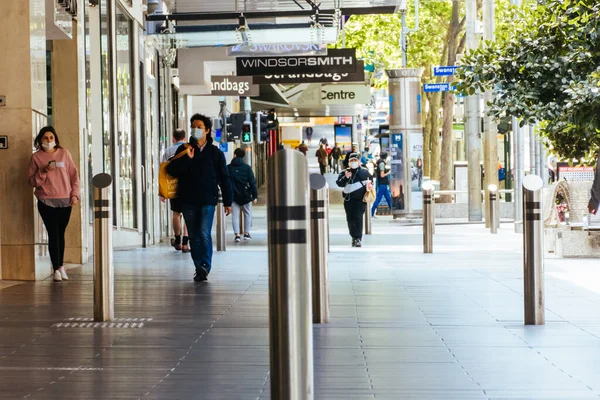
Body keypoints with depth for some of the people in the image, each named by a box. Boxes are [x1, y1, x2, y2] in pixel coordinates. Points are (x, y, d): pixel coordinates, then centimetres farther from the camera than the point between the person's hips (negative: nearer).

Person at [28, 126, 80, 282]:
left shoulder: (64, 153, 7)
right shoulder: (36, 157, 4)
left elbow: (74, 175, 8)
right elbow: (32, 181, 3)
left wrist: (75, 194, 0)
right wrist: (44, 171, -13)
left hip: (65, 201, 1)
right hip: (46, 201, -1)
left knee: (61, 234, 7)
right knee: (53, 234, -5)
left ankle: (61, 266, 19)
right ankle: (56, 269, 0)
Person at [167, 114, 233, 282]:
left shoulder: (215, 153, 5)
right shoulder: (183, 150, 9)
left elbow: (224, 178, 6)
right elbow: (172, 170, -1)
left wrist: (228, 201, 3)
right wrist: (186, 159, -15)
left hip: (207, 200, -2)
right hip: (188, 200, 3)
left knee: (204, 234, -15)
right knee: (194, 236, 6)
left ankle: (205, 266, -14)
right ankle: (199, 268, 12)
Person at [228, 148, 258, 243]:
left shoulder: (228, 168, 0)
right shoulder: (247, 168, -4)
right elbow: (252, 182, -5)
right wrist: (255, 195, 0)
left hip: (233, 196, 1)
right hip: (245, 196, -1)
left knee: (235, 215, 4)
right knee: (247, 214, 14)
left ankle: (237, 234, -5)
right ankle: (246, 233, 15)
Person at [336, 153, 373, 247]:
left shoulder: (364, 172, 6)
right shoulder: (344, 172, 8)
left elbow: (370, 179, 23)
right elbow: (339, 183, -3)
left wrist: (369, 185, 6)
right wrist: (345, 178, -18)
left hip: (360, 199, -3)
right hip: (348, 200, 3)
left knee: (358, 217, -13)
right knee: (350, 219, 5)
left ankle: (358, 238, -13)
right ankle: (354, 237, 19)